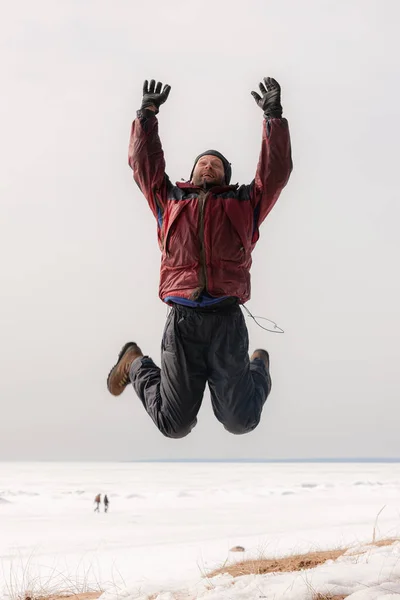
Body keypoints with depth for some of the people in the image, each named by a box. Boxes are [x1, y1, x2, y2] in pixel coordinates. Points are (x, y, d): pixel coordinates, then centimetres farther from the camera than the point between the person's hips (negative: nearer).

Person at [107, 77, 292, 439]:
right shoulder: (170, 200, 22)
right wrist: (147, 113, 21)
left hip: (228, 321, 0)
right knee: (174, 425, -1)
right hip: (182, 320, 0)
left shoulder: (244, 204, 21)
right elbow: (144, 163, 22)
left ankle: (259, 366, 33)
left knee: (240, 422, -2)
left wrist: (273, 116, 13)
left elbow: (276, 172, 14)